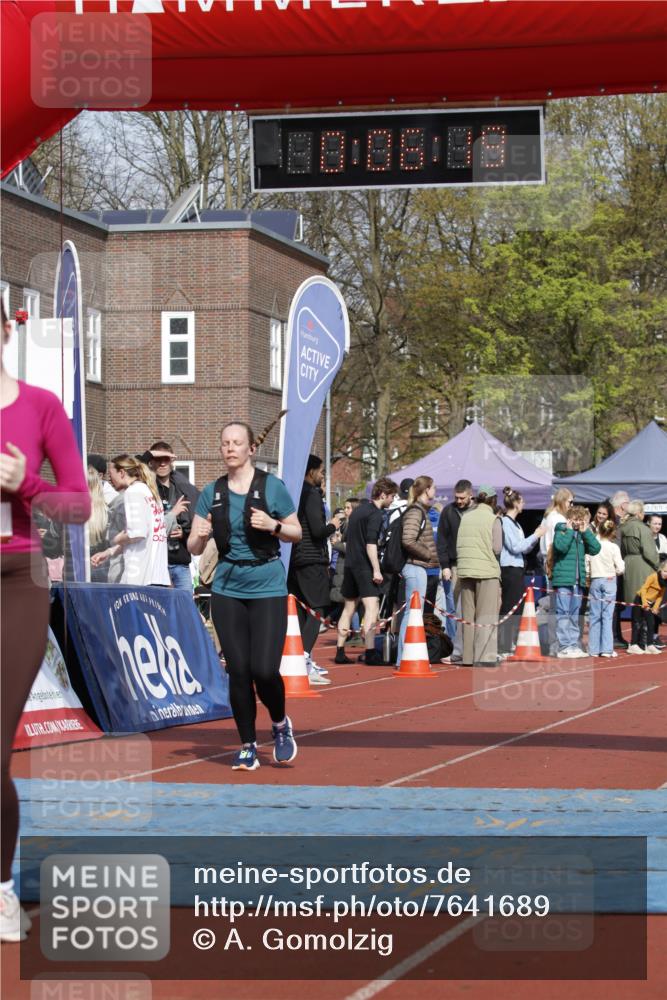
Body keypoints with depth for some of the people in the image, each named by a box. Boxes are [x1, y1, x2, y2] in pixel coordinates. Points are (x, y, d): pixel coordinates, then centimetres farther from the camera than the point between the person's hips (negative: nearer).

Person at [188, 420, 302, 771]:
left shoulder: (272, 486, -2)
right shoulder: (211, 493, 6)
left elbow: (297, 533, 5)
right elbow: (194, 548, 7)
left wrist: (272, 525, -14)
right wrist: (199, 535, -15)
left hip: (268, 588, -3)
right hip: (227, 589, 3)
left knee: (264, 670, -10)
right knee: (238, 671, 1)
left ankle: (280, 724, 20)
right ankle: (247, 746, 15)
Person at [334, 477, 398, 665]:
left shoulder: (358, 510, 17)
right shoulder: (375, 514, -10)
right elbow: (371, 544, -19)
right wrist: (376, 570, -19)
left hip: (350, 564, 9)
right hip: (365, 565, -9)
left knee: (349, 607, 14)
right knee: (372, 606, -12)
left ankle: (340, 652, 16)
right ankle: (370, 653, -20)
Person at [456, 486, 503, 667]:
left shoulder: (465, 518, 8)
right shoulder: (493, 519, -5)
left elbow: (458, 545, 8)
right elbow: (497, 548, -8)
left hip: (465, 571, 5)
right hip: (487, 571, -5)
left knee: (468, 617, 11)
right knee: (486, 617, -2)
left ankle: (469, 657, 13)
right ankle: (484, 657, -9)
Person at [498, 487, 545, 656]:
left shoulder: (515, 524, 17)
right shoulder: (505, 522, -10)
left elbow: (524, 548, 19)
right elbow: (515, 547, -16)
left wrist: (536, 536, 7)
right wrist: (536, 535, -10)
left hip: (518, 569, 9)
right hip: (510, 570, -9)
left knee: (517, 609, 10)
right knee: (509, 609, -9)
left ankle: (512, 645, 14)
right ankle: (503, 648, -8)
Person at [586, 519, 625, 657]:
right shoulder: (613, 547, -8)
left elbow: (586, 565, 0)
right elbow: (620, 568, -8)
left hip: (595, 581, 2)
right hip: (610, 581, -2)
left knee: (594, 616, 7)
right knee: (607, 616, -1)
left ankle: (594, 649, 6)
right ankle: (606, 649, -4)